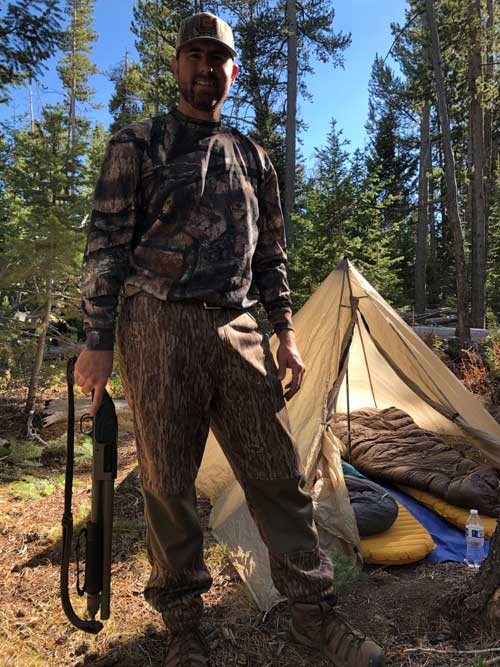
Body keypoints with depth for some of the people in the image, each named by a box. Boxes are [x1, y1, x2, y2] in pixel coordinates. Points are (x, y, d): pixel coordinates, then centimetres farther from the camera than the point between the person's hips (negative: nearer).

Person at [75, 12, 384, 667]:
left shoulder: (252, 157, 20)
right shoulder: (137, 144, 8)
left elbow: (270, 253, 19)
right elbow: (106, 245, 1)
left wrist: (284, 330, 10)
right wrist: (97, 340, -7)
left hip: (238, 330, 4)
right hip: (159, 327, -3)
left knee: (280, 474, 4)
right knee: (168, 483, 3)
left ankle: (314, 610, 21)